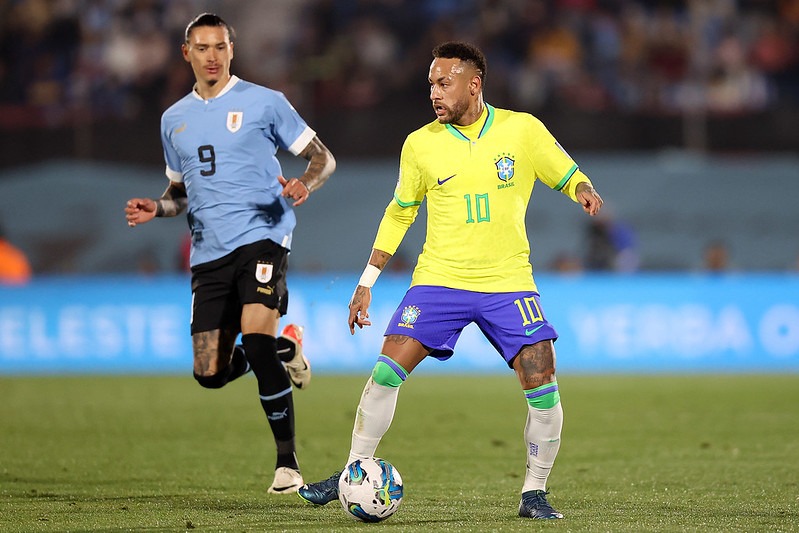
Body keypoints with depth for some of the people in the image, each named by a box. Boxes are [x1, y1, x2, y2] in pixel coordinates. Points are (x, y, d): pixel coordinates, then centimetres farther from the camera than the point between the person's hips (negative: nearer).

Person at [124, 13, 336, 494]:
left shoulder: (264, 103, 1)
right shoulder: (174, 119, 16)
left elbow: (323, 159, 4)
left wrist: (305, 184, -18)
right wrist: (156, 209, 5)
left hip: (262, 235, -5)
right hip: (209, 251, 5)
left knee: (255, 340, -25)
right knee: (211, 374, -1)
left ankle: (288, 461, -14)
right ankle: (285, 348, 31)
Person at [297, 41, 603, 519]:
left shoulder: (522, 130, -2)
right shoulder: (420, 144, 2)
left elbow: (568, 175, 8)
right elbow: (399, 212, 14)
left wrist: (584, 190, -17)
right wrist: (367, 283, 13)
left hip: (509, 283, -1)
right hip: (439, 279, 1)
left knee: (542, 386, -11)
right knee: (388, 369, -11)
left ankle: (535, 492, 5)